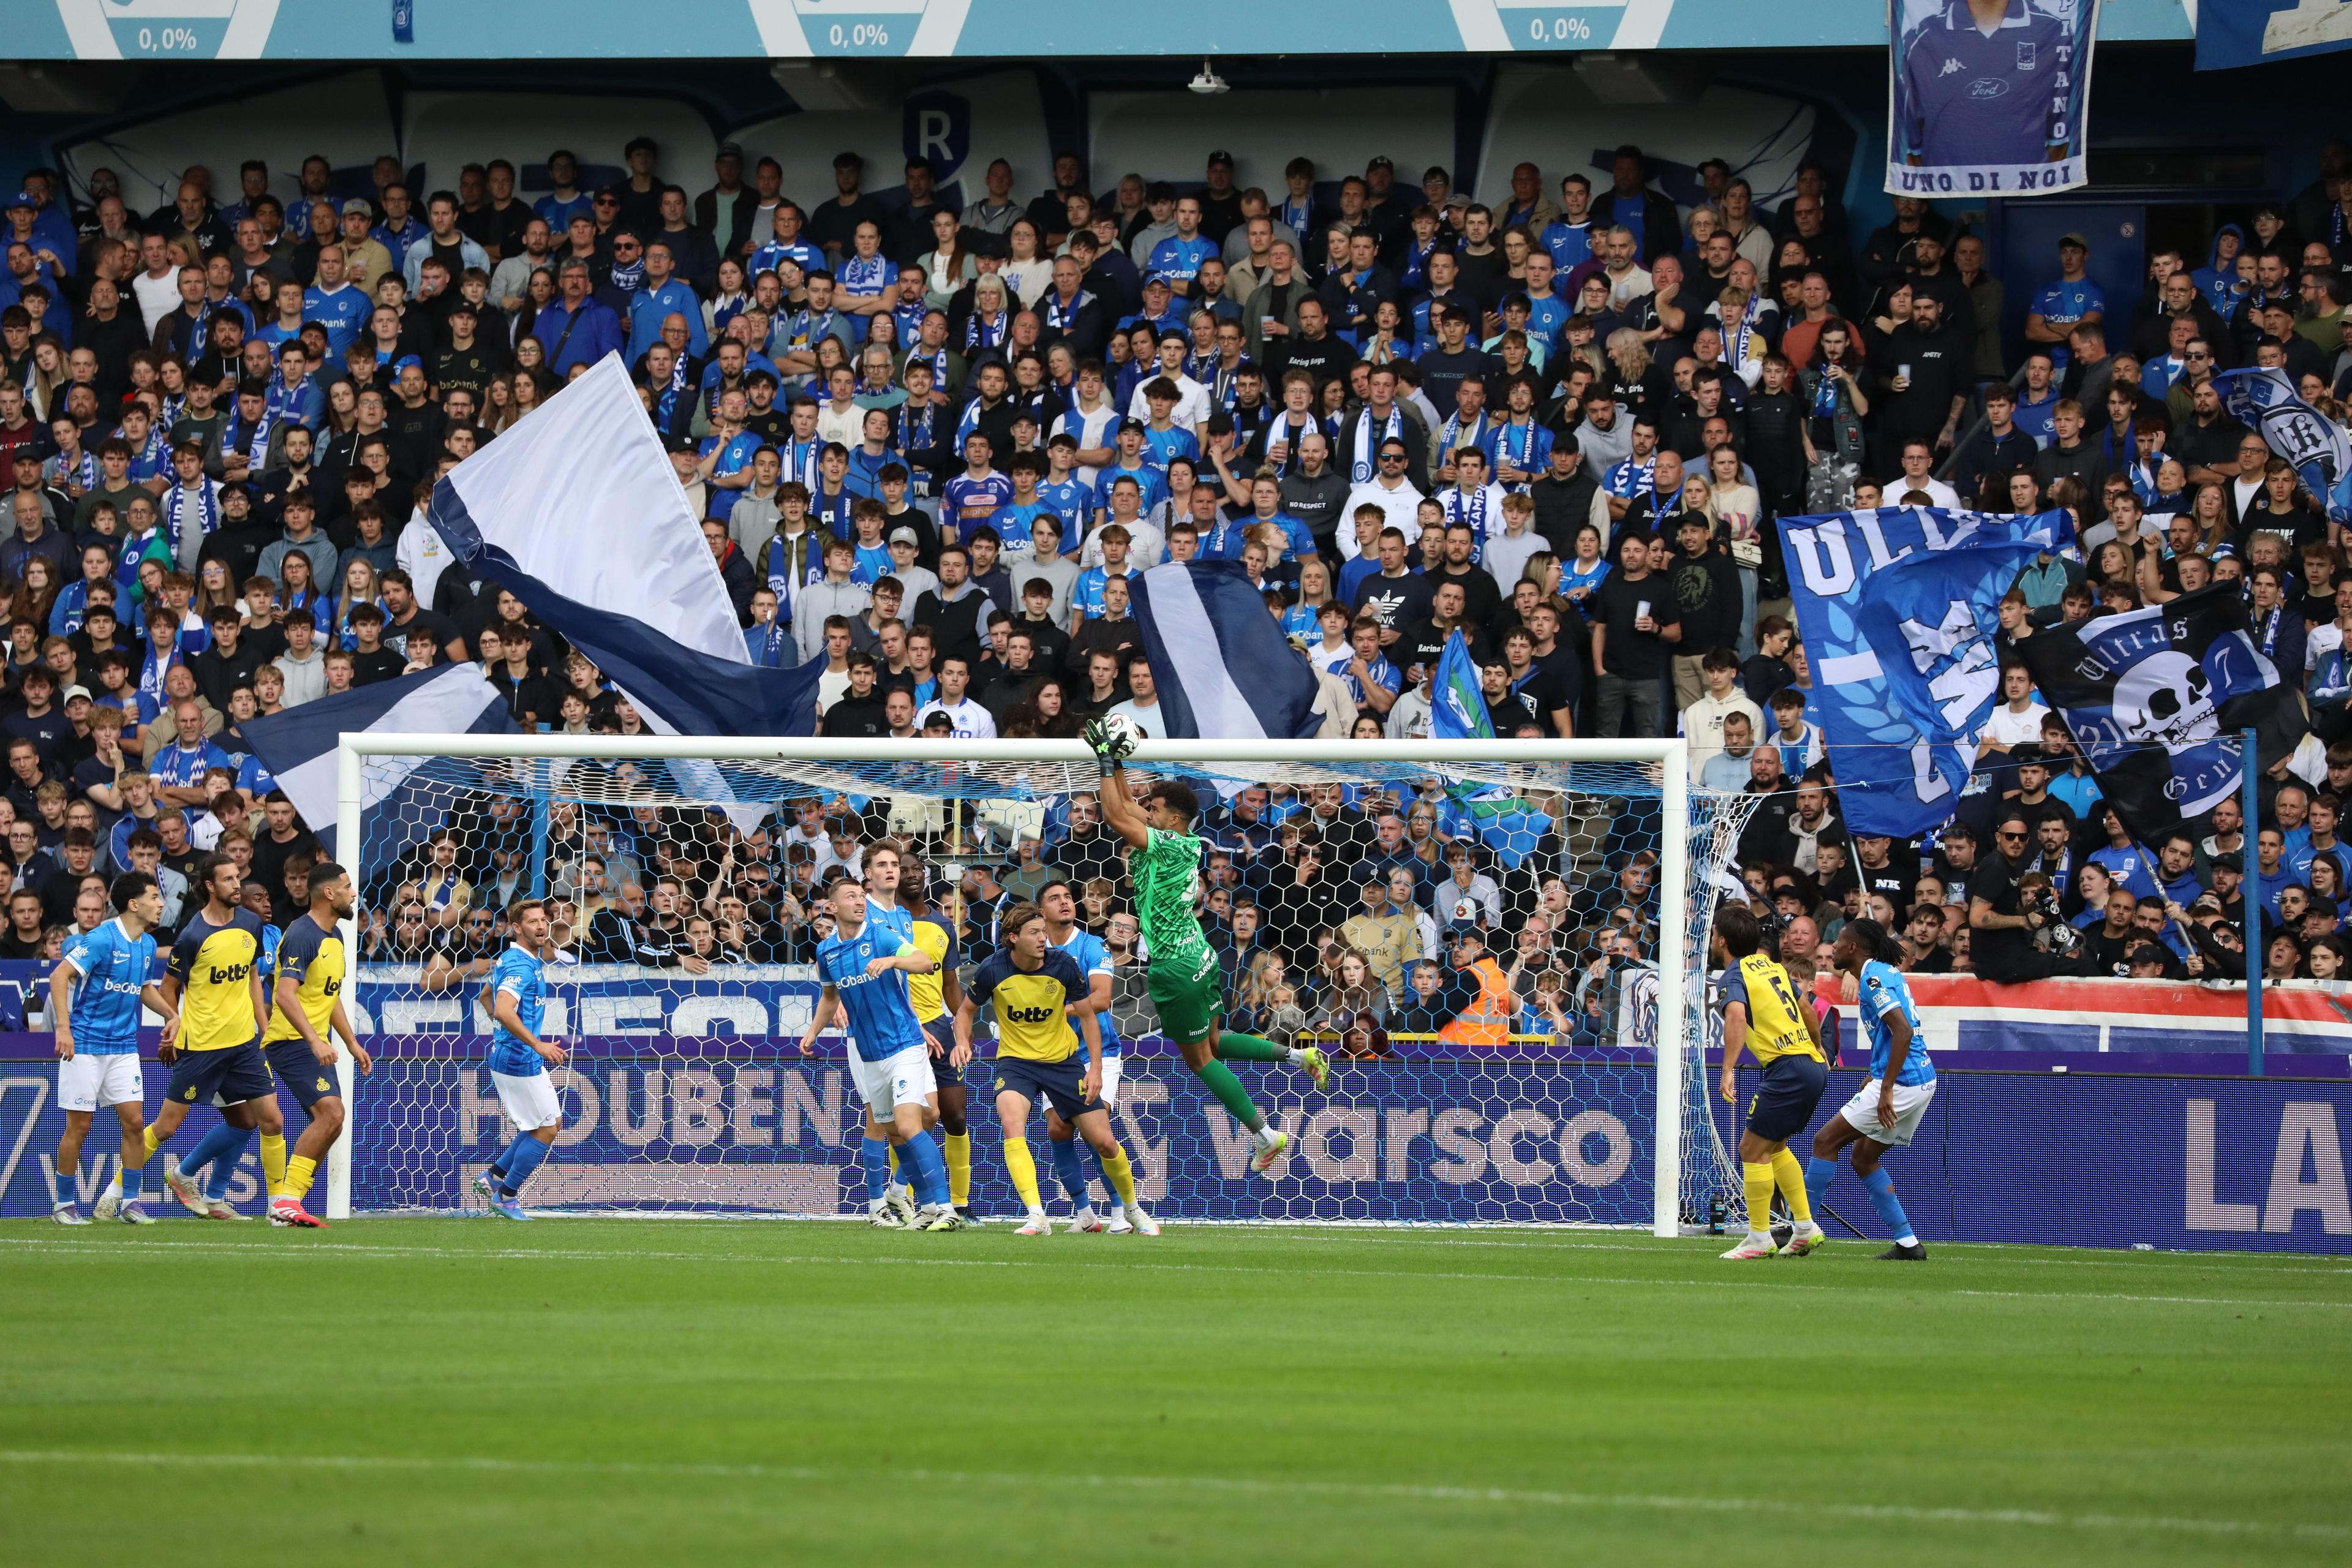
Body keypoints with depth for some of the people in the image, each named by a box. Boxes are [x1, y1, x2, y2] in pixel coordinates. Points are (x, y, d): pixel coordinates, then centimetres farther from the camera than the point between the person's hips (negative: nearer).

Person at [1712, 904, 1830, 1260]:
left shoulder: (1736, 974, -8)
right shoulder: (1771, 966, 17)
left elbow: (1736, 1015, -28)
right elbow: (1805, 1008, 31)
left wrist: (1729, 1070, -34)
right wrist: (1818, 1046, 48)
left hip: (1789, 1069, -9)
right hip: (1814, 1066, 9)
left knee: (1753, 1148, -4)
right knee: (1774, 1146, 20)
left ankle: (1759, 1238, -3)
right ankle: (1806, 1228, 19)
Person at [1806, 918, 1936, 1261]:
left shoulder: (1873, 978, -14)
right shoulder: (1889, 973, 17)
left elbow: (1903, 1030, -24)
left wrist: (1886, 1089, -25)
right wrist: (1878, 1076, 23)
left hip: (1902, 1082, -10)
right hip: (1923, 1080, 10)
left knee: (1826, 1141, -3)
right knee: (1863, 1157, 16)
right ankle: (1907, 1243, 11)